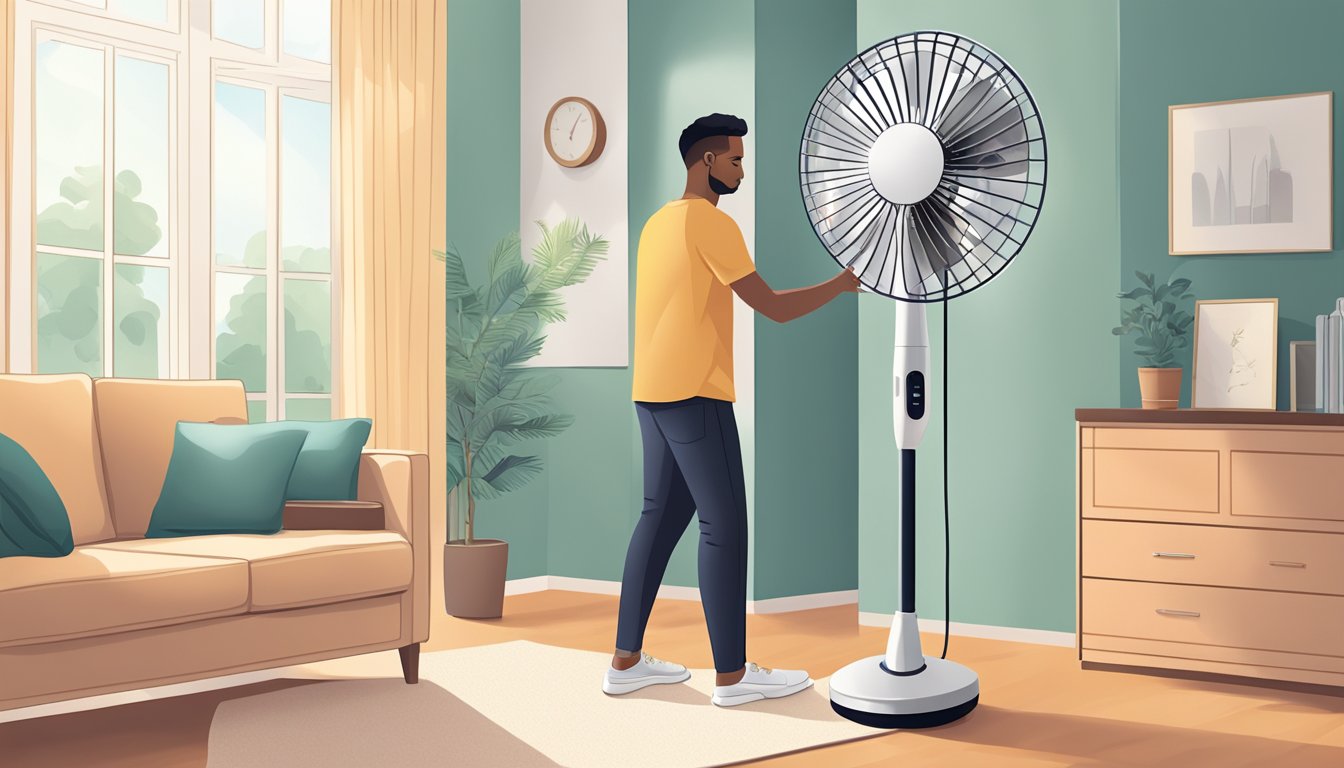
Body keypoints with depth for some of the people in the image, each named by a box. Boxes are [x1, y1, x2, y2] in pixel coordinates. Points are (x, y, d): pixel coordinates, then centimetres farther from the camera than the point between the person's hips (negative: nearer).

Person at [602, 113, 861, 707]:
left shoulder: (660, 221, 18)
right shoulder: (711, 223, -11)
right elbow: (774, 308, -12)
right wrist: (844, 284, -2)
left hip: (652, 392, 10)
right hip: (693, 392, -9)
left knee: (661, 516, 11)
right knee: (724, 526, -5)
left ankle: (626, 661, 13)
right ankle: (732, 674, -2)